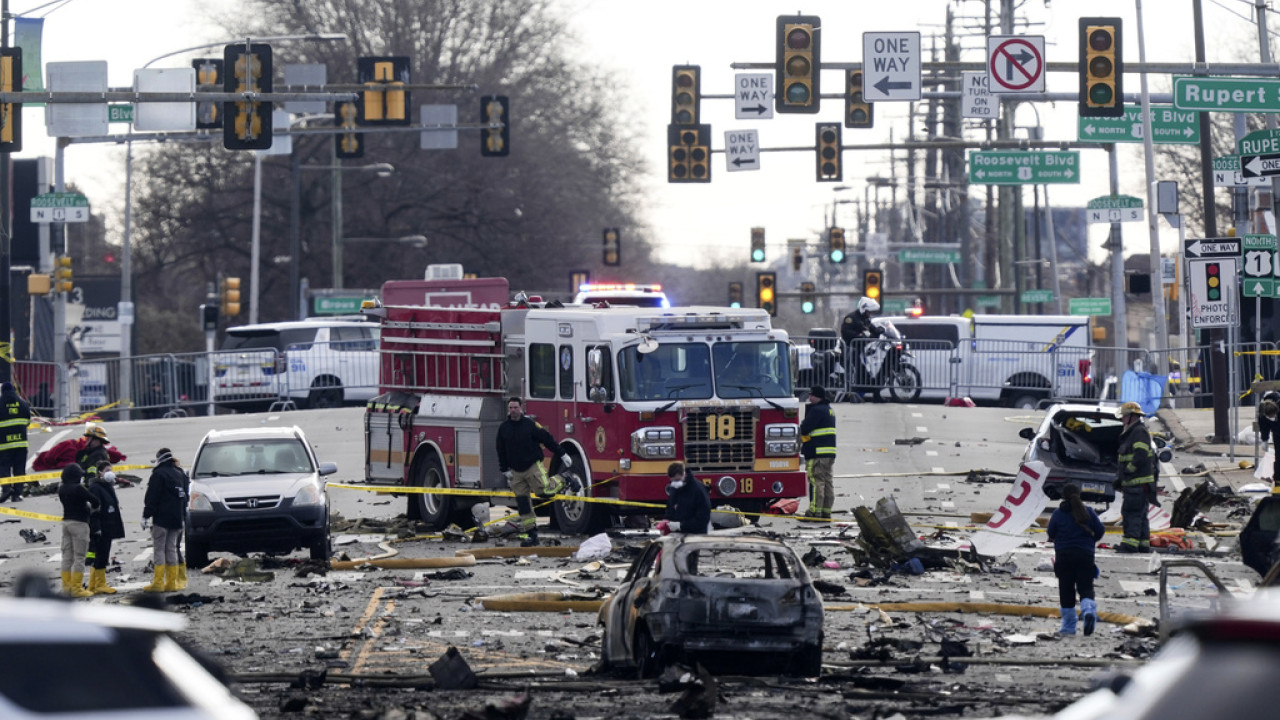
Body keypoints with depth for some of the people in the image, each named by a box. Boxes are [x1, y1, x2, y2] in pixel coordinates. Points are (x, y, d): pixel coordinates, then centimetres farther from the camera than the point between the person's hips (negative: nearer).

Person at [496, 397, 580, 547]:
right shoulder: (503, 428, 4)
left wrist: (562, 455, -1)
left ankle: (564, 479, 12)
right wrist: (505, 470, 8)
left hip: (533, 467, -4)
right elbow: (501, 452, 11)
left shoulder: (530, 424, -7)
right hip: (516, 472, 4)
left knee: (544, 490, -17)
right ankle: (529, 533, 6)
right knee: (523, 504, 2)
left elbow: (547, 439, -3)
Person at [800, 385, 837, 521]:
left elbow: (805, 428, -17)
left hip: (817, 453, -10)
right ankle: (826, 512, 11)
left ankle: (815, 511, -10)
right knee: (827, 482, 10)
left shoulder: (817, 410, -13)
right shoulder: (829, 410, 19)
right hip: (830, 453, 10)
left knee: (816, 482, -9)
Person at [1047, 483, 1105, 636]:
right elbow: (1100, 530, 2)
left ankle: (1068, 625, 9)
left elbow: (1051, 534, 1)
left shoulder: (1058, 514, -5)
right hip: (1085, 555, 1)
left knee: (1066, 590, 7)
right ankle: (1089, 610, -27)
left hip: (1064, 556, -1)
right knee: (1086, 588, 4)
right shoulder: (1088, 511, -1)